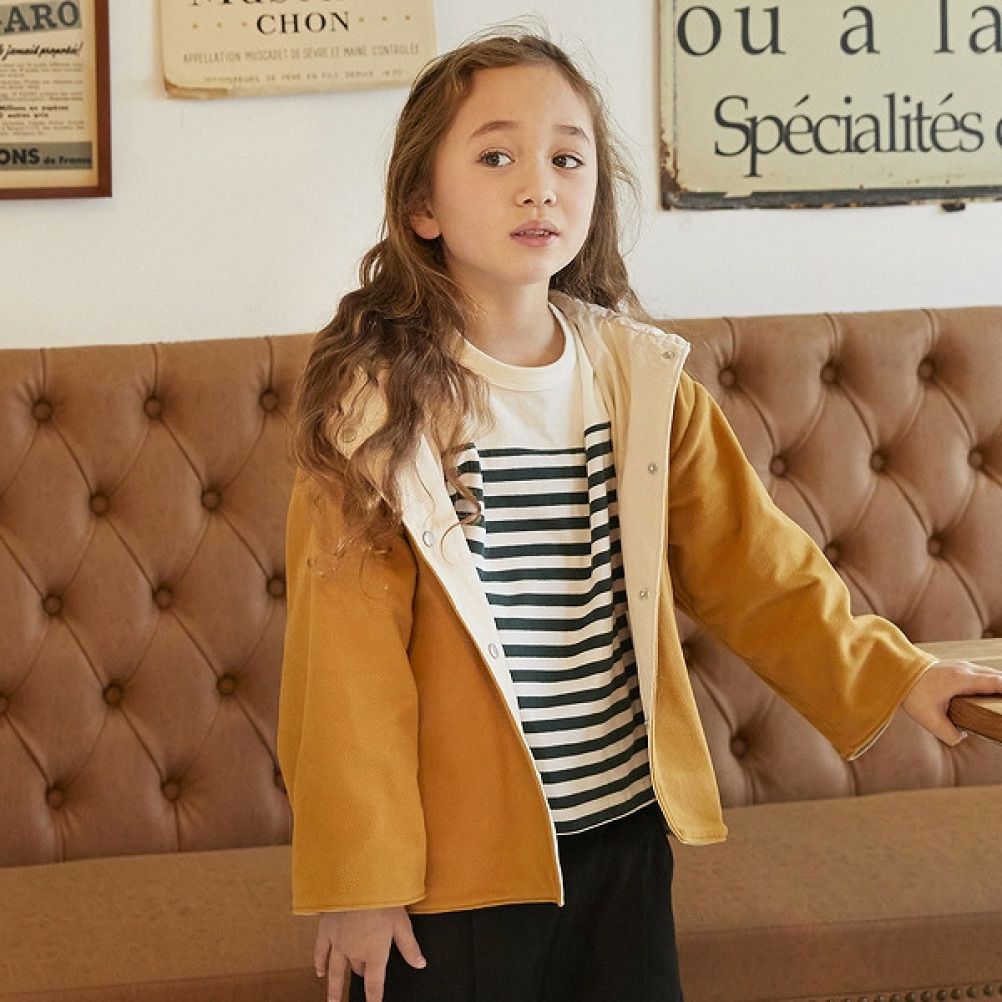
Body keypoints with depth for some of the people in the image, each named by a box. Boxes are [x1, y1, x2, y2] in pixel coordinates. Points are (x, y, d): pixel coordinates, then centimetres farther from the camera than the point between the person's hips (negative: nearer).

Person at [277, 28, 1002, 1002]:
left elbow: (748, 557, 10)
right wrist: (358, 878, -9)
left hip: (624, 831, 4)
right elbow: (347, 661, -11)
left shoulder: (642, 380, 1)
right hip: (459, 853, -4)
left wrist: (884, 672, 3)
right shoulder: (379, 406, -12)